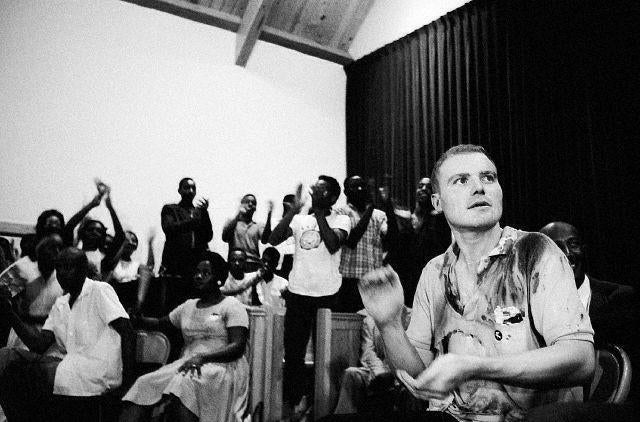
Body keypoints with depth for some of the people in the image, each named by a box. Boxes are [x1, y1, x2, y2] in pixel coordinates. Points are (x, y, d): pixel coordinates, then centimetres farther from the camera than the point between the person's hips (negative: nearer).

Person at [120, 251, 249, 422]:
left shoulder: (232, 306, 2)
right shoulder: (188, 306, 22)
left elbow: (238, 347, -9)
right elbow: (160, 324, 26)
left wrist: (203, 357, -22)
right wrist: (136, 319, 6)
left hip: (222, 365, -6)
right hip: (189, 364, 6)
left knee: (184, 382, -36)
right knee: (144, 384, -19)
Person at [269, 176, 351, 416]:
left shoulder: (341, 220, 0)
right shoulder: (299, 219, 8)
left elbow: (333, 245, -19)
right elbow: (273, 240, -5)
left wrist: (319, 212, -14)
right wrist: (294, 209, -10)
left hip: (327, 296, -3)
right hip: (298, 293, 3)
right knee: (293, 351, 9)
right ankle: (294, 400, 25)